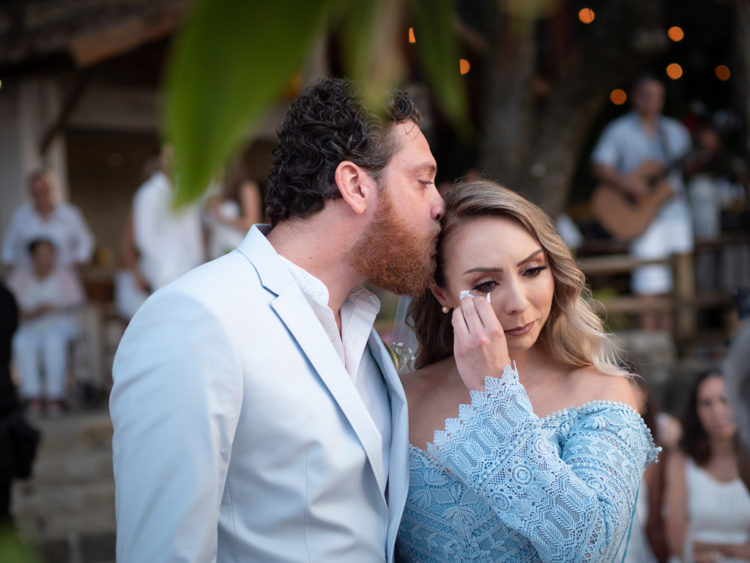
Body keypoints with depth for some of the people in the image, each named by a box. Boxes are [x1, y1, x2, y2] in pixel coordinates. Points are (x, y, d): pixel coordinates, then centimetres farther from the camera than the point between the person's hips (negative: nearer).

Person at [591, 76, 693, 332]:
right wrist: (627, 183, -20)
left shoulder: (675, 130, 16)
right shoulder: (619, 130, 2)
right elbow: (599, 166, -5)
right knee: (650, 285, -12)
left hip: (676, 212, 5)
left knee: (675, 285, 4)